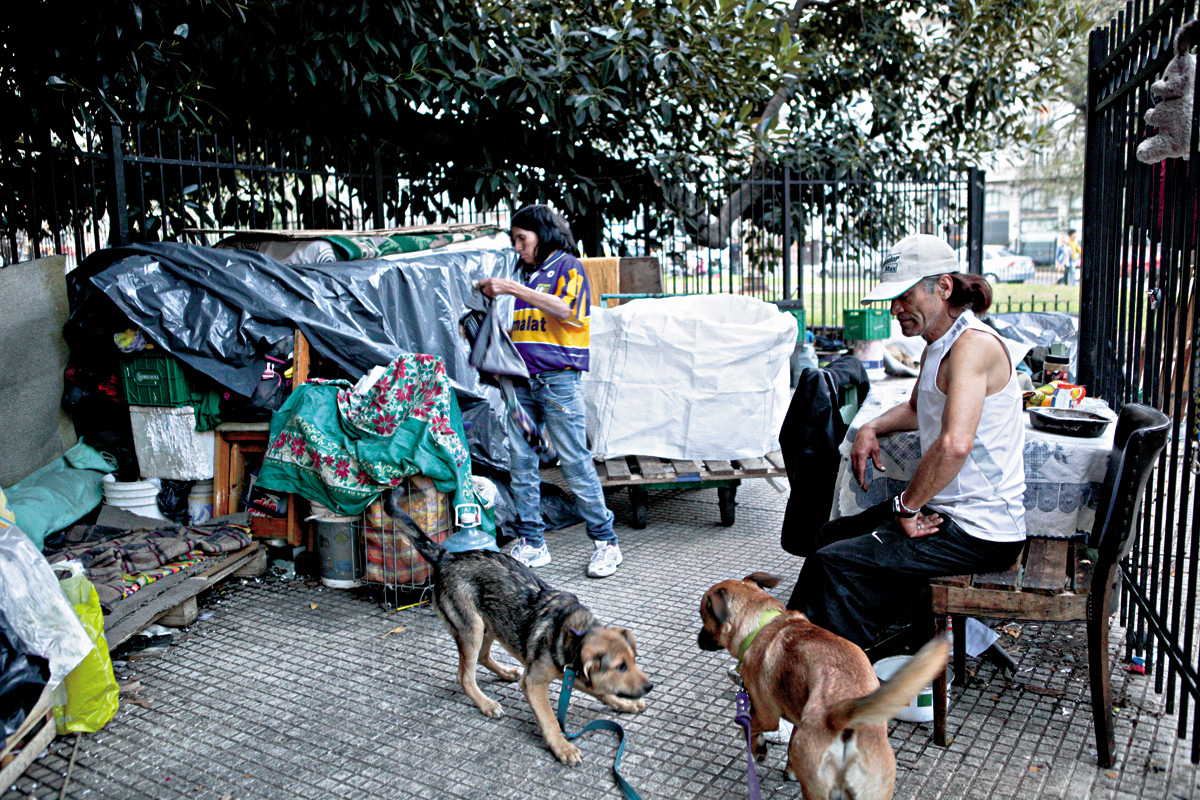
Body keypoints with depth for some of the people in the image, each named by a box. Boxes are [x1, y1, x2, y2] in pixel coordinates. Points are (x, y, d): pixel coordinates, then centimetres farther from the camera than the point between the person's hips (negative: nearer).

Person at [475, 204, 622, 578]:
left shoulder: (568, 266, 2)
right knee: (520, 462, 4)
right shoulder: (529, 274, 21)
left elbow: (566, 310, -16)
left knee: (575, 461, -7)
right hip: (523, 380, 7)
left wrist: (513, 289, -16)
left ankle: (606, 541, 3)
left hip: (558, 378, -7)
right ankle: (531, 544, 12)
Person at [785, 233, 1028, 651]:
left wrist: (906, 506, -22)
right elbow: (917, 409, 30)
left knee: (833, 564, -16)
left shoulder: (973, 344, -21)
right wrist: (873, 428, 10)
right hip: (949, 511, 11)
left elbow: (955, 444, -35)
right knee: (834, 534, 20)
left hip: (979, 532, -11)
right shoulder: (937, 344, 11)